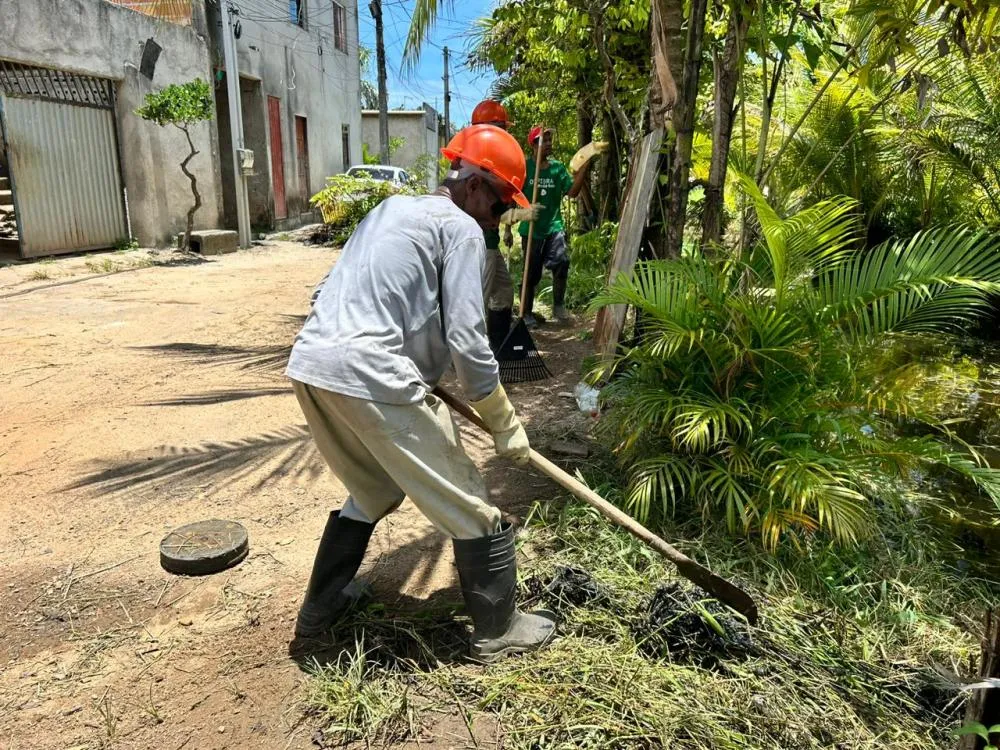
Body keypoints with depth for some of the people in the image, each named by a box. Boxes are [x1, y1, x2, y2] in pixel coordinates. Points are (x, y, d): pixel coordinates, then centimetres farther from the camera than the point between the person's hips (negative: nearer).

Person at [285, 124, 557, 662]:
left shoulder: (392, 208, 24)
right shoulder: (461, 228, -1)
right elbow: (466, 340, -8)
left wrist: (431, 384, 27)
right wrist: (504, 424, 3)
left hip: (310, 363, 9)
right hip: (369, 376, -9)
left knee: (373, 492, 29)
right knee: (470, 505, 7)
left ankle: (319, 609, 41)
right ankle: (497, 630, 21)